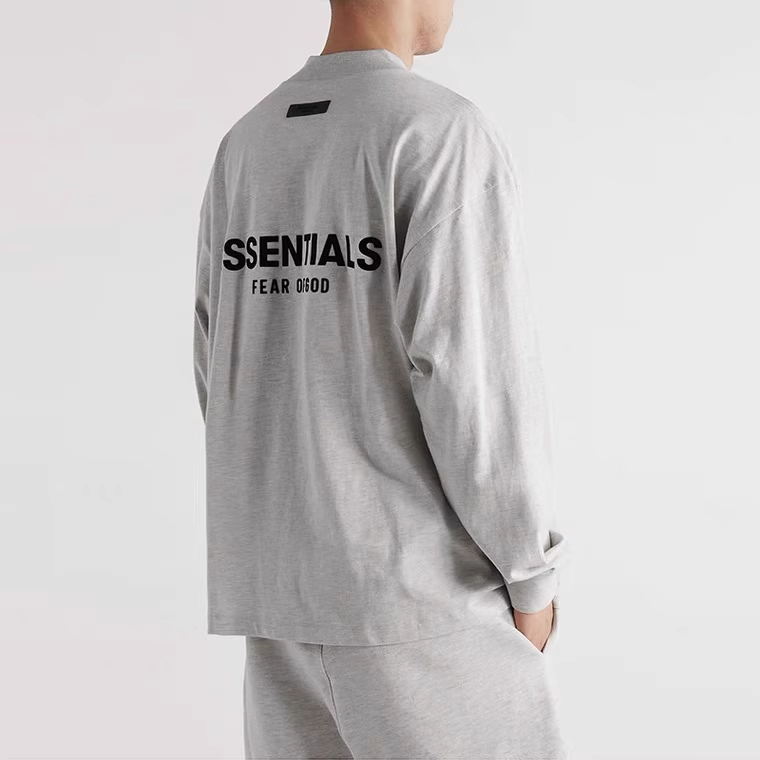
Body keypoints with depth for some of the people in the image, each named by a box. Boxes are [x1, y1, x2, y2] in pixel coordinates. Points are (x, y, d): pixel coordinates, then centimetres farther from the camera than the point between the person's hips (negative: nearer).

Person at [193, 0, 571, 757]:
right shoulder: (446, 133, -14)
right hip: (416, 574, -7)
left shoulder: (246, 147, 10)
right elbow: (472, 369, -20)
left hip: (288, 571, 7)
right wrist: (530, 572, -8)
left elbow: (226, 372, 12)